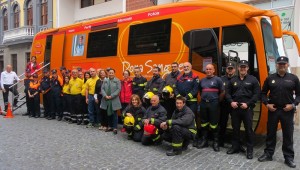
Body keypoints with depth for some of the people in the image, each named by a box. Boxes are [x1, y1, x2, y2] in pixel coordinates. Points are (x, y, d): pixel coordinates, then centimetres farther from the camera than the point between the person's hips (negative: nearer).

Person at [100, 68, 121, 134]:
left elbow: (118, 89, -9)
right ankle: (110, 126, 23)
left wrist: (111, 96, -15)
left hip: (114, 100, -4)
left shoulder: (117, 81, -1)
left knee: (114, 114, -1)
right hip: (106, 100, 4)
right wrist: (105, 95, -10)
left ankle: (115, 128, 3)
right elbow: (102, 89, 6)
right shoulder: (105, 80, 12)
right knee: (109, 113, 11)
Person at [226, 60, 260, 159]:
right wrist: (231, 102, -4)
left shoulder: (253, 79, 1)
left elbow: (256, 94, -4)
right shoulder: (233, 80, 11)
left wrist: (248, 104, -13)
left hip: (247, 108, -3)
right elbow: (227, 93, 13)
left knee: (248, 129, 1)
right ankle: (235, 147, 24)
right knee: (235, 128, 11)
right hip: (235, 108, 4)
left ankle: (250, 150, 12)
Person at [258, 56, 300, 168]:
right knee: (270, 133, 9)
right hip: (272, 110, 1)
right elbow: (263, 93, 9)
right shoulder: (270, 78, 4)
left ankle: (289, 157, 17)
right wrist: (267, 104, -4)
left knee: (288, 134, 5)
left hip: (288, 111, -1)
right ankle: (268, 154, 21)